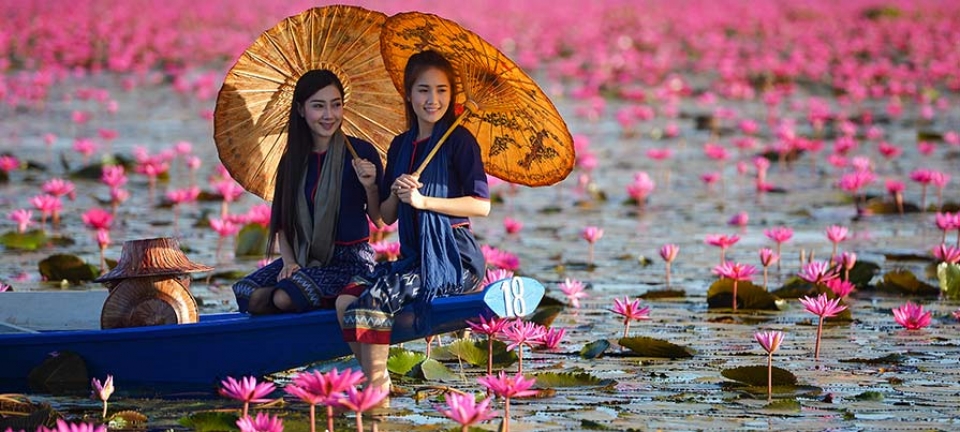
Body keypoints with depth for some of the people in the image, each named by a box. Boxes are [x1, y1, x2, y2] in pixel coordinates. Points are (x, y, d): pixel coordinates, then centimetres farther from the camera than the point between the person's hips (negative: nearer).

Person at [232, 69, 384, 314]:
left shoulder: (361, 152, -7)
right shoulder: (293, 161, 6)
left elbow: (378, 220, -3)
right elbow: (283, 223, 11)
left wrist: (370, 186, -21)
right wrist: (289, 261, -6)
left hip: (350, 258, -5)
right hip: (304, 257, 5)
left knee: (284, 298, -27)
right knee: (250, 296, -17)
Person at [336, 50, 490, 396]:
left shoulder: (459, 140, -4)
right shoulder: (401, 146, 15)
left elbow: (481, 205, -13)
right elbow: (387, 216, 17)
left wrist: (423, 200, -16)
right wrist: (396, 194, -5)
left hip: (453, 258, -7)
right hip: (414, 257, 7)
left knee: (374, 299, -25)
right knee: (346, 300, -15)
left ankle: (376, 390, -18)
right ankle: (379, 380, -10)